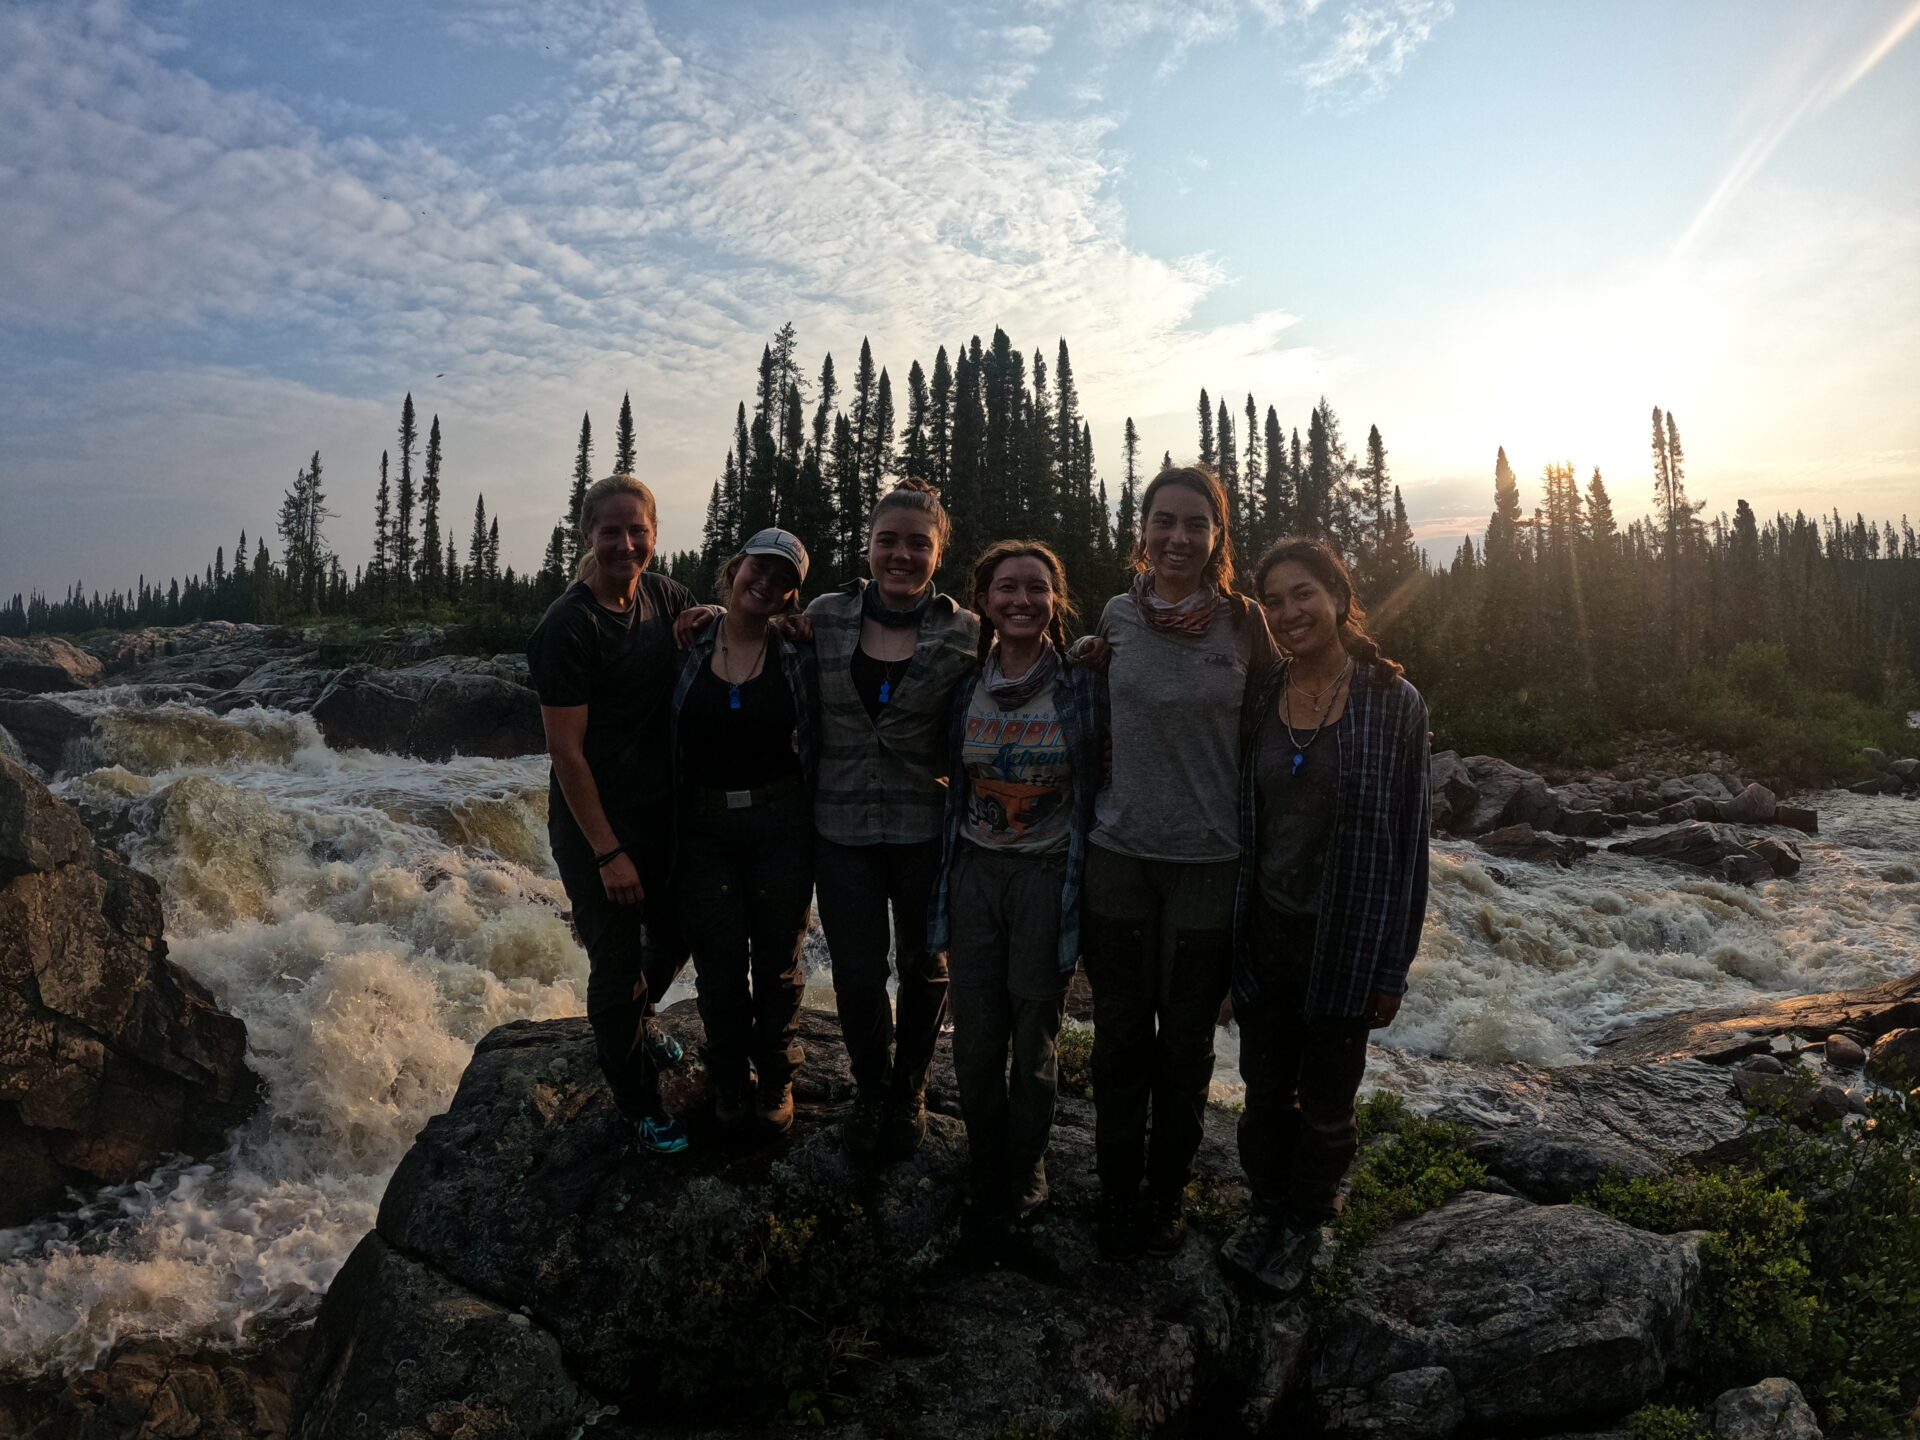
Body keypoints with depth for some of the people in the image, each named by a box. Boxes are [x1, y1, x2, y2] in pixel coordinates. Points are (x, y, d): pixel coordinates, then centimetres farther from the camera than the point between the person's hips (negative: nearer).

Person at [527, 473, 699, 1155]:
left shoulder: (663, 595, 0)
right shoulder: (566, 627, -20)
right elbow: (566, 749, -19)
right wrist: (608, 852, -19)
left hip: (665, 811, 7)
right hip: (596, 824, -7)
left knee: (674, 934, 22)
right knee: (617, 962, 7)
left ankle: (636, 1017, 54)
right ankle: (638, 1100, 29)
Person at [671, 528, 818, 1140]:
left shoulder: (799, 657, -2)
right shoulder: (688, 648, 0)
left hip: (781, 824, 0)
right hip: (703, 829, 1)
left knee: (778, 961, 10)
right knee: (719, 964, 9)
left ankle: (776, 1081, 32)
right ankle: (731, 1082, 32)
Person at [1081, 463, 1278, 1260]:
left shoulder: (1245, 623, -5)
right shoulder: (1117, 617, 1)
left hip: (1209, 862, -1)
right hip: (1119, 855, 2)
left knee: (1186, 1039, 11)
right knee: (1120, 1033, 10)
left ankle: (1168, 1191, 31)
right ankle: (1117, 1193, 28)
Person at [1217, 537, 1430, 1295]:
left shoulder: (1392, 704, -10)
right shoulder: (1261, 700, 1)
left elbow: (1407, 841, -8)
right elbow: (1241, 824, 7)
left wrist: (1391, 968, -8)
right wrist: (1229, 934, 4)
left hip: (1345, 940, -3)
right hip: (1264, 930, 3)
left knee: (1325, 1096, 14)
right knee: (1264, 1086, 16)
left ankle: (1304, 1221, 35)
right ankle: (1265, 1206, 37)